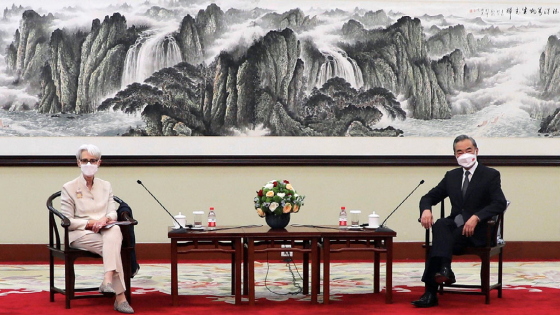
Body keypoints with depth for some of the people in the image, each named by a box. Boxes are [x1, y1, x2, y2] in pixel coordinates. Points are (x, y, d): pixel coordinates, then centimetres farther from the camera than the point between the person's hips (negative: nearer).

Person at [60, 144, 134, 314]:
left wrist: (105, 219, -15)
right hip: (80, 234, -3)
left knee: (115, 230, -38)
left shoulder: (106, 186, 19)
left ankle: (108, 281, -52)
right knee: (112, 247, -34)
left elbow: (113, 213, 10)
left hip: (105, 230, 3)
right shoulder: (69, 188, 6)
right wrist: (90, 223, -15)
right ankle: (120, 297, -42)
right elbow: (68, 221, 0)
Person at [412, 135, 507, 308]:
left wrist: (476, 217, -26)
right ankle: (444, 269, -47)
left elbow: (500, 203, -11)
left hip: (477, 230, -4)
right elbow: (429, 197, 18)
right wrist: (426, 210, -7)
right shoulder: (451, 176, 18)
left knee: (439, 239, -30)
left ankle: (431, 292, -37)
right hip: (454, 226, 4)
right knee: (440, 224, -32)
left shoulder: (491, 175, 3)